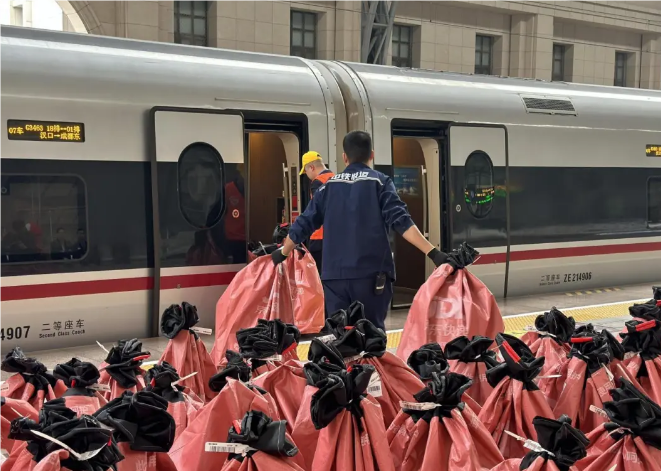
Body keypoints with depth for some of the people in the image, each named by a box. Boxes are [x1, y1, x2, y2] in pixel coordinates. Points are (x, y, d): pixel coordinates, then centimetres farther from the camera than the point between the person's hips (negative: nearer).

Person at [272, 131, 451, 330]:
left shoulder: (329, 186, 12)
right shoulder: (379, 181, 2)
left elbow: (304, 224, 15)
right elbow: (401, 221, -11)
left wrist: (282, 254, 30)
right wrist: (433, 253, -14)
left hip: (335, 275, 3)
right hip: (371, 273, -2)